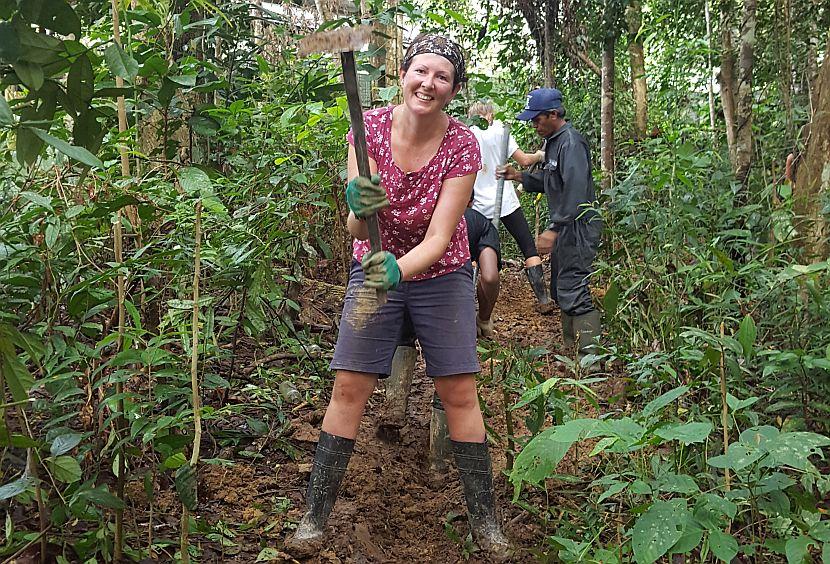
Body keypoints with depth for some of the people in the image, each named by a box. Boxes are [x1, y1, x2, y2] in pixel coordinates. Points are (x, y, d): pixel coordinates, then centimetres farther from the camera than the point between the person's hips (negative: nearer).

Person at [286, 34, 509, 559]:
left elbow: (438, 238, -22)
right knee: (349, 388, -2)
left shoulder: (463, 145, -18)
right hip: (375, 268, 1)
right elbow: (357, 229, -21)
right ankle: (317, 513, 11)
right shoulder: (370, 128, -15)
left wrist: (398, 269, -42)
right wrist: (359, 209, -44)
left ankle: (484, 515, 15)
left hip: (440, 274, -1)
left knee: (459, 394, -1)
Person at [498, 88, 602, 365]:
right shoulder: (553, 141, 16)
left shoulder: (571, 142, -17)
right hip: (564, 228, 11)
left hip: (578, 227, -11)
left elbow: (575, 191, -27)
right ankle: (571, 351, 26)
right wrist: (519, 176, 12)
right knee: (560, 290, 16)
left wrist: (553, 230, -30)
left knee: (573, 292, -13)